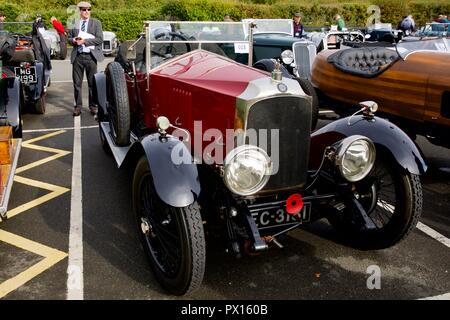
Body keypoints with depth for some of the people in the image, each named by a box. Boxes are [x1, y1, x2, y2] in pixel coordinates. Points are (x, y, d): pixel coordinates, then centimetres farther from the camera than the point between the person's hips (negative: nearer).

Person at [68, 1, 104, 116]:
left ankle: (93, 106, 15)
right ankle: (78, 106, 13)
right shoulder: (74, 24, 11)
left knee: (92, 82, 3)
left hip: (90, 56, -2)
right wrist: (73, 40, -6)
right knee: (77, 83, 3)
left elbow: (100, 39, -4)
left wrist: (85, 41, -13)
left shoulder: (96, 23, 5)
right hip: (77, 56, 2)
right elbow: (69, 38, 18)